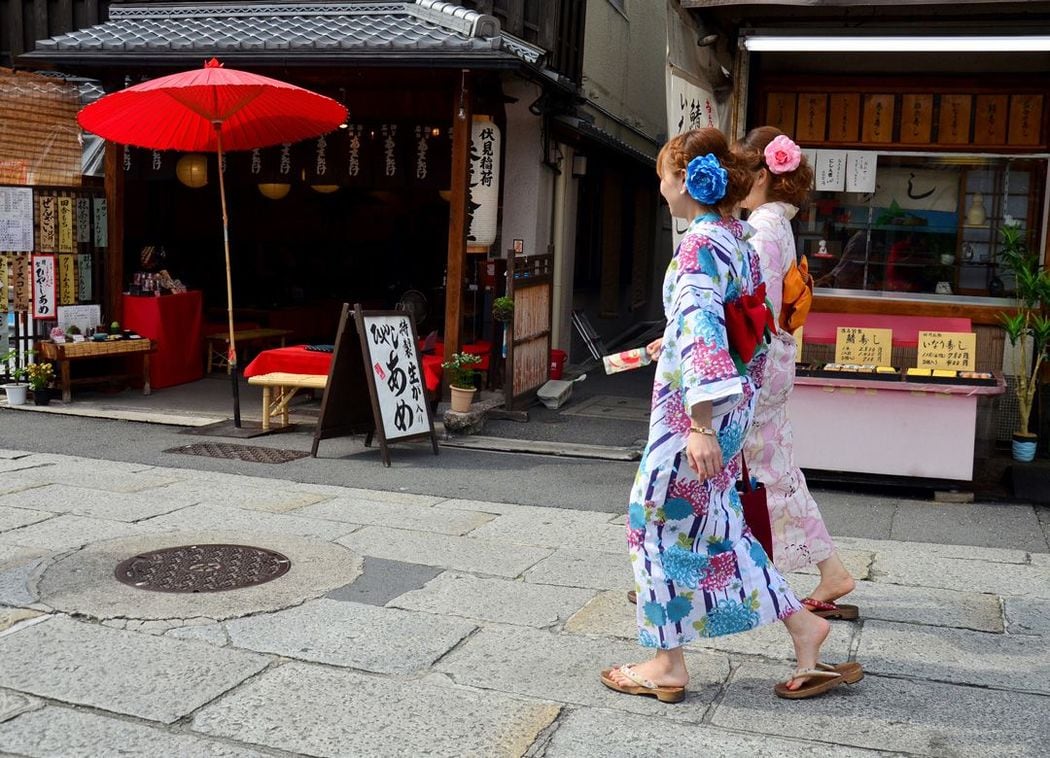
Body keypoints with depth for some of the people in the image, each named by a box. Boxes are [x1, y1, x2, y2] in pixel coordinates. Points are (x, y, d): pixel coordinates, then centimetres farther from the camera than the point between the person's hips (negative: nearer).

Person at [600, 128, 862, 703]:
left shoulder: (700, 245, -18)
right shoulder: (738, 236, 10)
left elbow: (700, 326, -27)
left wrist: (701, 424, -31)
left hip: (695, 404, -9)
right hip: (733, 400, 9)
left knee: (663, 520, 4)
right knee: (714, 521, 17)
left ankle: (667, 664, 17)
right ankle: (801, 628, 21)